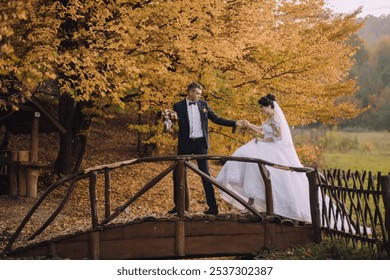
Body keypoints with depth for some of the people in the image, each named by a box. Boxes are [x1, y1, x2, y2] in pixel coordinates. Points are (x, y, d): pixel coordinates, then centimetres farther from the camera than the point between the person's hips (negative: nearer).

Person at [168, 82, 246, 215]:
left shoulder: (203, 104, 5)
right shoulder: (178, 106, -1)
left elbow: (216, 119, 7)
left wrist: (234, 123, 2)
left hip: (200, 143, 0)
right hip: (185, 144, 0)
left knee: (205, 174, 1)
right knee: (177, 174, 3)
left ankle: (213, 206, 3)